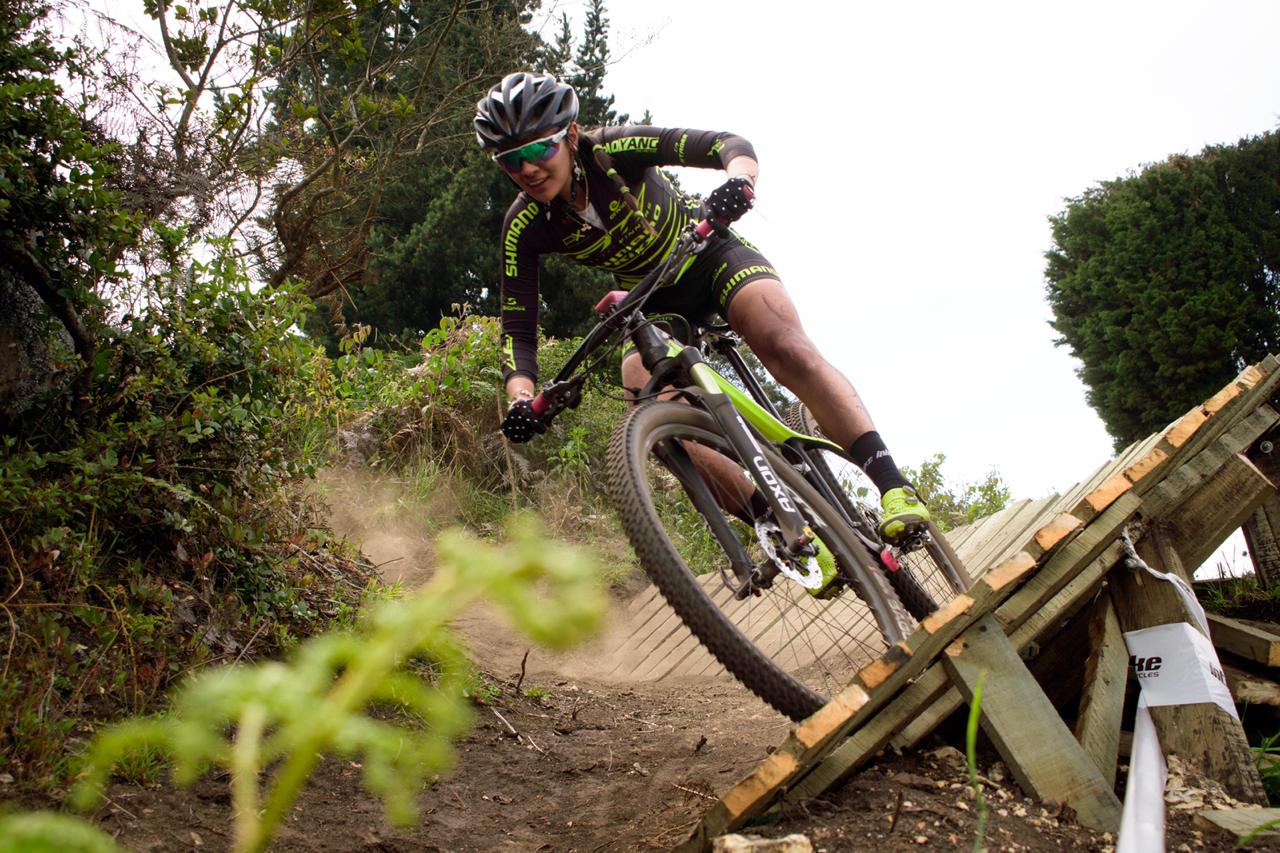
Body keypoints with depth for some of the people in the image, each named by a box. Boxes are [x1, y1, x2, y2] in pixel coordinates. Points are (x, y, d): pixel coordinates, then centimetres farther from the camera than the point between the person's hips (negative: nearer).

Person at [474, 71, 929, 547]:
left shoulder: (614, 150, -24)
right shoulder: (524, 227, -17)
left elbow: (730, 144, -28)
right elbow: (518, 327, -18)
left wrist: (739, 181, -52)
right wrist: (521, 397, -37)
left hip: (709, 255, -3)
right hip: (651, 302, 3)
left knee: (784, 346, -30)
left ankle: (894, 487, -33)